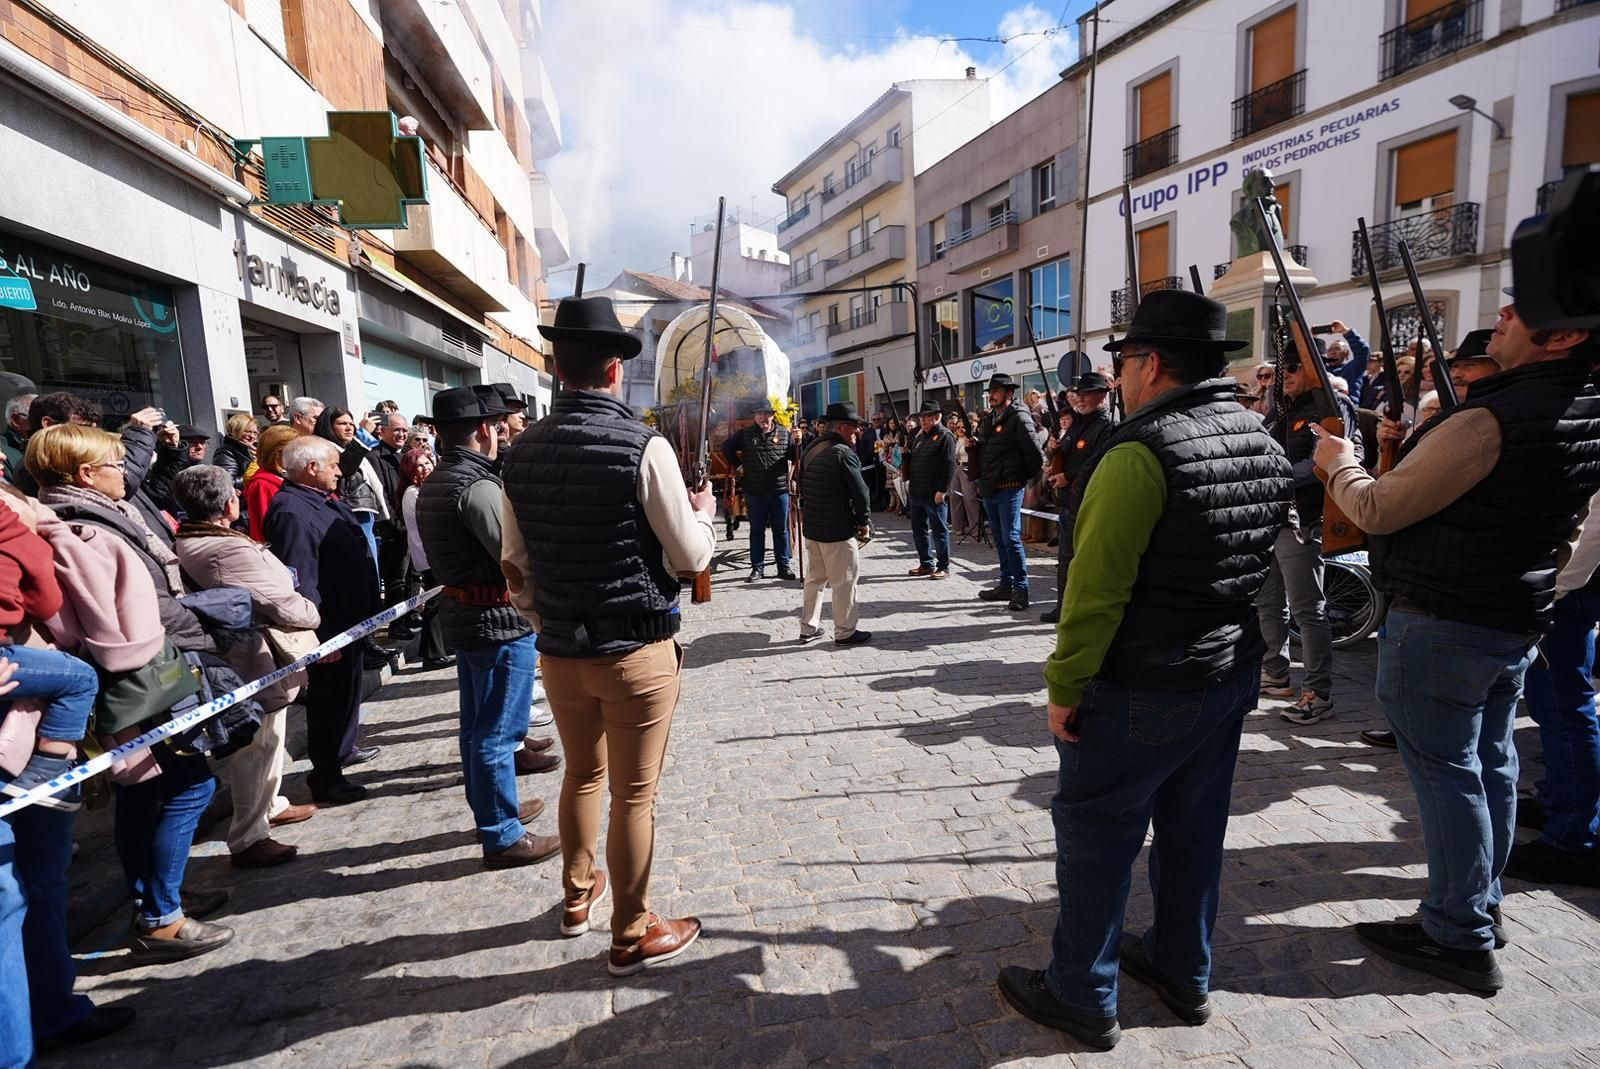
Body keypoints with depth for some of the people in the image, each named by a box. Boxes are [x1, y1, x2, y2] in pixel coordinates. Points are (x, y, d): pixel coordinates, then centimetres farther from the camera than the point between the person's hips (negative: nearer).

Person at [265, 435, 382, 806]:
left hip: (348, 618, 10)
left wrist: (367, 610, 22)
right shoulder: (293, 512, -23)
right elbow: (301, 582, -28)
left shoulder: (322, 500, 9)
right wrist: (321, 635, -27)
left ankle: (344, 748, 42)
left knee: (347, 688, 24)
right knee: (330, 697, 2)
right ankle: (325, 777, 15)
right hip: (329, 626, -10)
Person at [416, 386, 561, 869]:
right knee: (497, 732, 1)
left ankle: (492, 810, 35)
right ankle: (503, 836, 13)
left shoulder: (432, 485, 10)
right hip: (500, 619, -10)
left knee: (478, 725, 19)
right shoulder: (478, 487, -21)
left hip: (461, 612, 10)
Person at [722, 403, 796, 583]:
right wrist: (739, 463, 7)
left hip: (779, 489, 0)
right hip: (755, 491, 0)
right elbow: (727, 448, 15)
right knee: (757, 530, 7)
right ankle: (757, 567, 16)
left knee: (781, 529, 7)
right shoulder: (745, 434, 4)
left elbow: (795, 456, 2)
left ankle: (783, 566, 17)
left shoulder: (784, 433, 4)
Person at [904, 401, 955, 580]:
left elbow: (949, 466, -17)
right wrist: (909, 481, 11)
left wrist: (942, 491, -21)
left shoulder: (945, 436, -9)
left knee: (939, 530, 0)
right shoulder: (921, 437, 17)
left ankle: (943, 567, 8)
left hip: (934, 494, -9)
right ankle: (926, 564, 24)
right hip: (917, 492, 9)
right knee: (918, 529, 13)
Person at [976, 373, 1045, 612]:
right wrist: (973, 445, 3)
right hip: (989, 489, 8)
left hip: (1009, 489, -8)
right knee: (1000, 540, 13)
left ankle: (1021, 589, 0)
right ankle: (1006, 585, 22)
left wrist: (1029, 478, -4)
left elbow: (1035, 452, -13)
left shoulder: (1019, 418, -10)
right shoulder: (987, 420, 15)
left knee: (1011, 538, -8)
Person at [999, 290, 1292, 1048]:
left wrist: (1064, 686, -15)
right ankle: (1184, 974, 39)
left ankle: (1082, 998, 22)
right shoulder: (1264, 444, 5)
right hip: (1231, 675, 8)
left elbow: (1096, 585, -23)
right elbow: (1255, 562, 14)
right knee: (1194, 830, 21)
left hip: (1140, 692, -8)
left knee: (1095, 837, 7)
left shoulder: (1142, 451, -21)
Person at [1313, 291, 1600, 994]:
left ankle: (1459, 938, 14)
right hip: (1519, 621, 9)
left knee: (1446, 772, 1)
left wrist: (1338, 463, 0)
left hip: (1444, 625, -9)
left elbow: (1378, 512, -18)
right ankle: (1481, 903, 36)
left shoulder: (1488, 421, -24)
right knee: (1491, 763, 19)